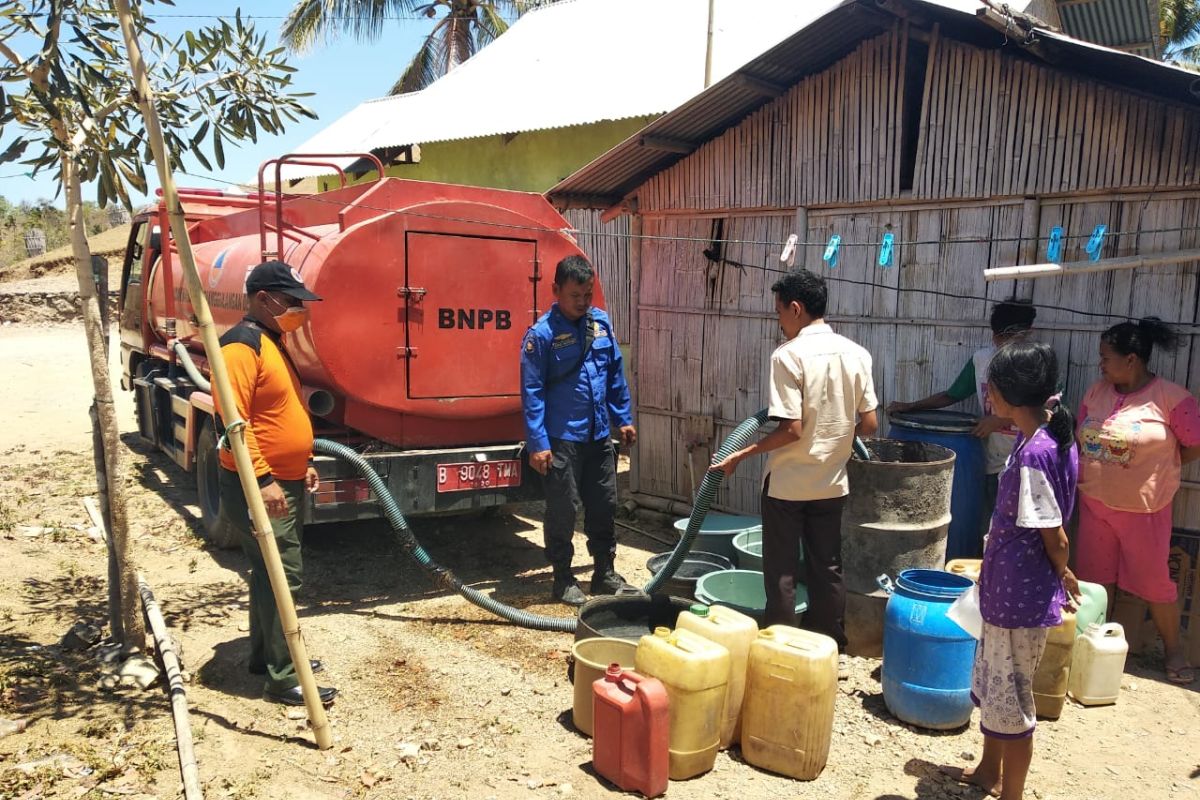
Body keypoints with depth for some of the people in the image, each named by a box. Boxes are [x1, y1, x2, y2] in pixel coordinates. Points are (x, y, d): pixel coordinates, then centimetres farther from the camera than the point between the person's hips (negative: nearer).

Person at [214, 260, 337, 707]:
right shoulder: (242, 345, -18)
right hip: (258, 488, -10)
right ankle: (283, 678, 1)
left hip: (286, 482, 10)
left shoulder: (273, 341, 14)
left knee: (272, 573, 18)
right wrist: (263, 479, -29)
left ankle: (265, 654, 31)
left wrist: (303, 463, 20)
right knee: (282, 576, -7)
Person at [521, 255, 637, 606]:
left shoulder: (601, 322, 5)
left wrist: (624, 419, 12)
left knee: (604, 506, 14)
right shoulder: (541, 334, -12)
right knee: (562, 511, 5)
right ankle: (563, 579, 20)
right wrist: (537, 443, -15)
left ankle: (605, 573, 28)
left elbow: (616, 374, 13)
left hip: (599, 435, 6)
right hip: (562, 440, -6)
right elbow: (532, 392, -12)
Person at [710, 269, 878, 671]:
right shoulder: (856, 353, 0)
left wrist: (742, 454, -12)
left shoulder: (789, 355, -17)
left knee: (781, 571, 7)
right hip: (832, 481, 5)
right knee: (827, 568, 16)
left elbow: (791, 429, -21)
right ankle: (833, 651, 25)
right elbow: (869, 424, 3)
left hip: (787, 484, -5)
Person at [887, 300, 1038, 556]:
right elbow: (951, 395, 16)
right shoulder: (982, 358, 7)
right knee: (987, 532, 6)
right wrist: (910, 406, 7)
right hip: (993, 463, 4)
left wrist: (1001, 420, -18)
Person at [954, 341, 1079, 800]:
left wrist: (1062, 574, -2)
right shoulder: (1046, 436, 3)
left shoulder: (1033, 453, -27)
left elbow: (1055, 538, -20)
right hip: (1007, 590, 10)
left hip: (1020, 598, -10)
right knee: (990, 681, 24)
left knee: (1008, 697, 7)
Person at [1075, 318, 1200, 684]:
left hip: (1142, 509, -4)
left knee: (1153, 580, 8)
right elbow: (1080, 438, 11)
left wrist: (1153, 467, -2)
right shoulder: (1097, 392, 2)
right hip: (1094, 502, 5)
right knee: (1094, 578, 14)